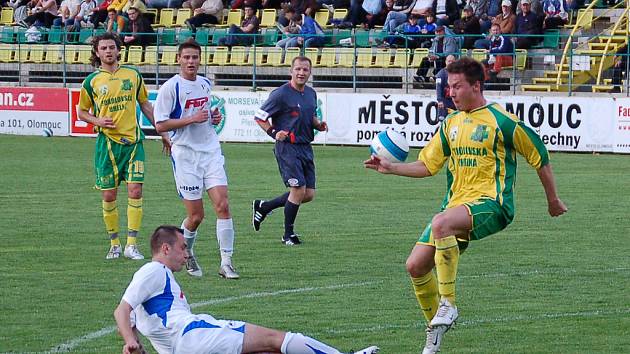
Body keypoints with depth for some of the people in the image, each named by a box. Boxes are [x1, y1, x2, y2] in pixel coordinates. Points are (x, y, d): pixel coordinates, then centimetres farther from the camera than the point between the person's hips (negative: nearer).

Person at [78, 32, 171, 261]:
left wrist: (162, 132, 17)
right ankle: (114, 244, 15)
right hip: (107, 142, -1)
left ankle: (131, 245, -6)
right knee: (109, 196, 1)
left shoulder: (133, 74, 7)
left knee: (135, 191, -10)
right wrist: (98, 120, -8)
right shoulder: (91, 82, 2)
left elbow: (145, 105, 17)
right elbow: (82, 112, 13)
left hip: (133, 141, 1)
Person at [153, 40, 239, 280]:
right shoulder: (170, 87, -8)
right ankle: (184, 255, 27)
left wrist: (215, 117, 8)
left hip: (211, 152, 5)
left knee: (222, 205, -10)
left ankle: (226, 263, -7)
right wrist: (193, 119, -18)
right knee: (195, 216, -2)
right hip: (185, 155, -5)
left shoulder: (206, 84, 12)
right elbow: (160, 125, -12)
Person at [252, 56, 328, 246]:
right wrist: (274, 133, -18)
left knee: (309, 194, 5)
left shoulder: (311, 94, 12)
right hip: (287, 147, -8)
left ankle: (263, 206, 23)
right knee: (298, 190, -13)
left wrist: (319, 124, 6)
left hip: (305, 148, 8)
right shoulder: (281, 94, -10)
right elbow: (259, 117, -5)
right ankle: (288, 234, 5)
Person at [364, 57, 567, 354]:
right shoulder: (451, 124, 14)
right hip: (456, 203, 8)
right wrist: (391, 168, 5)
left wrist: (553, 202, 11)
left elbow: (540, 158, 3)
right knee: (416, 265, -2)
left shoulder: (502, 122, -6)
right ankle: (435, 327, 17)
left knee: (441, 223, -38)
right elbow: (428, 165, 20)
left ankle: (447, 304, -30)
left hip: (491, 204, -8)